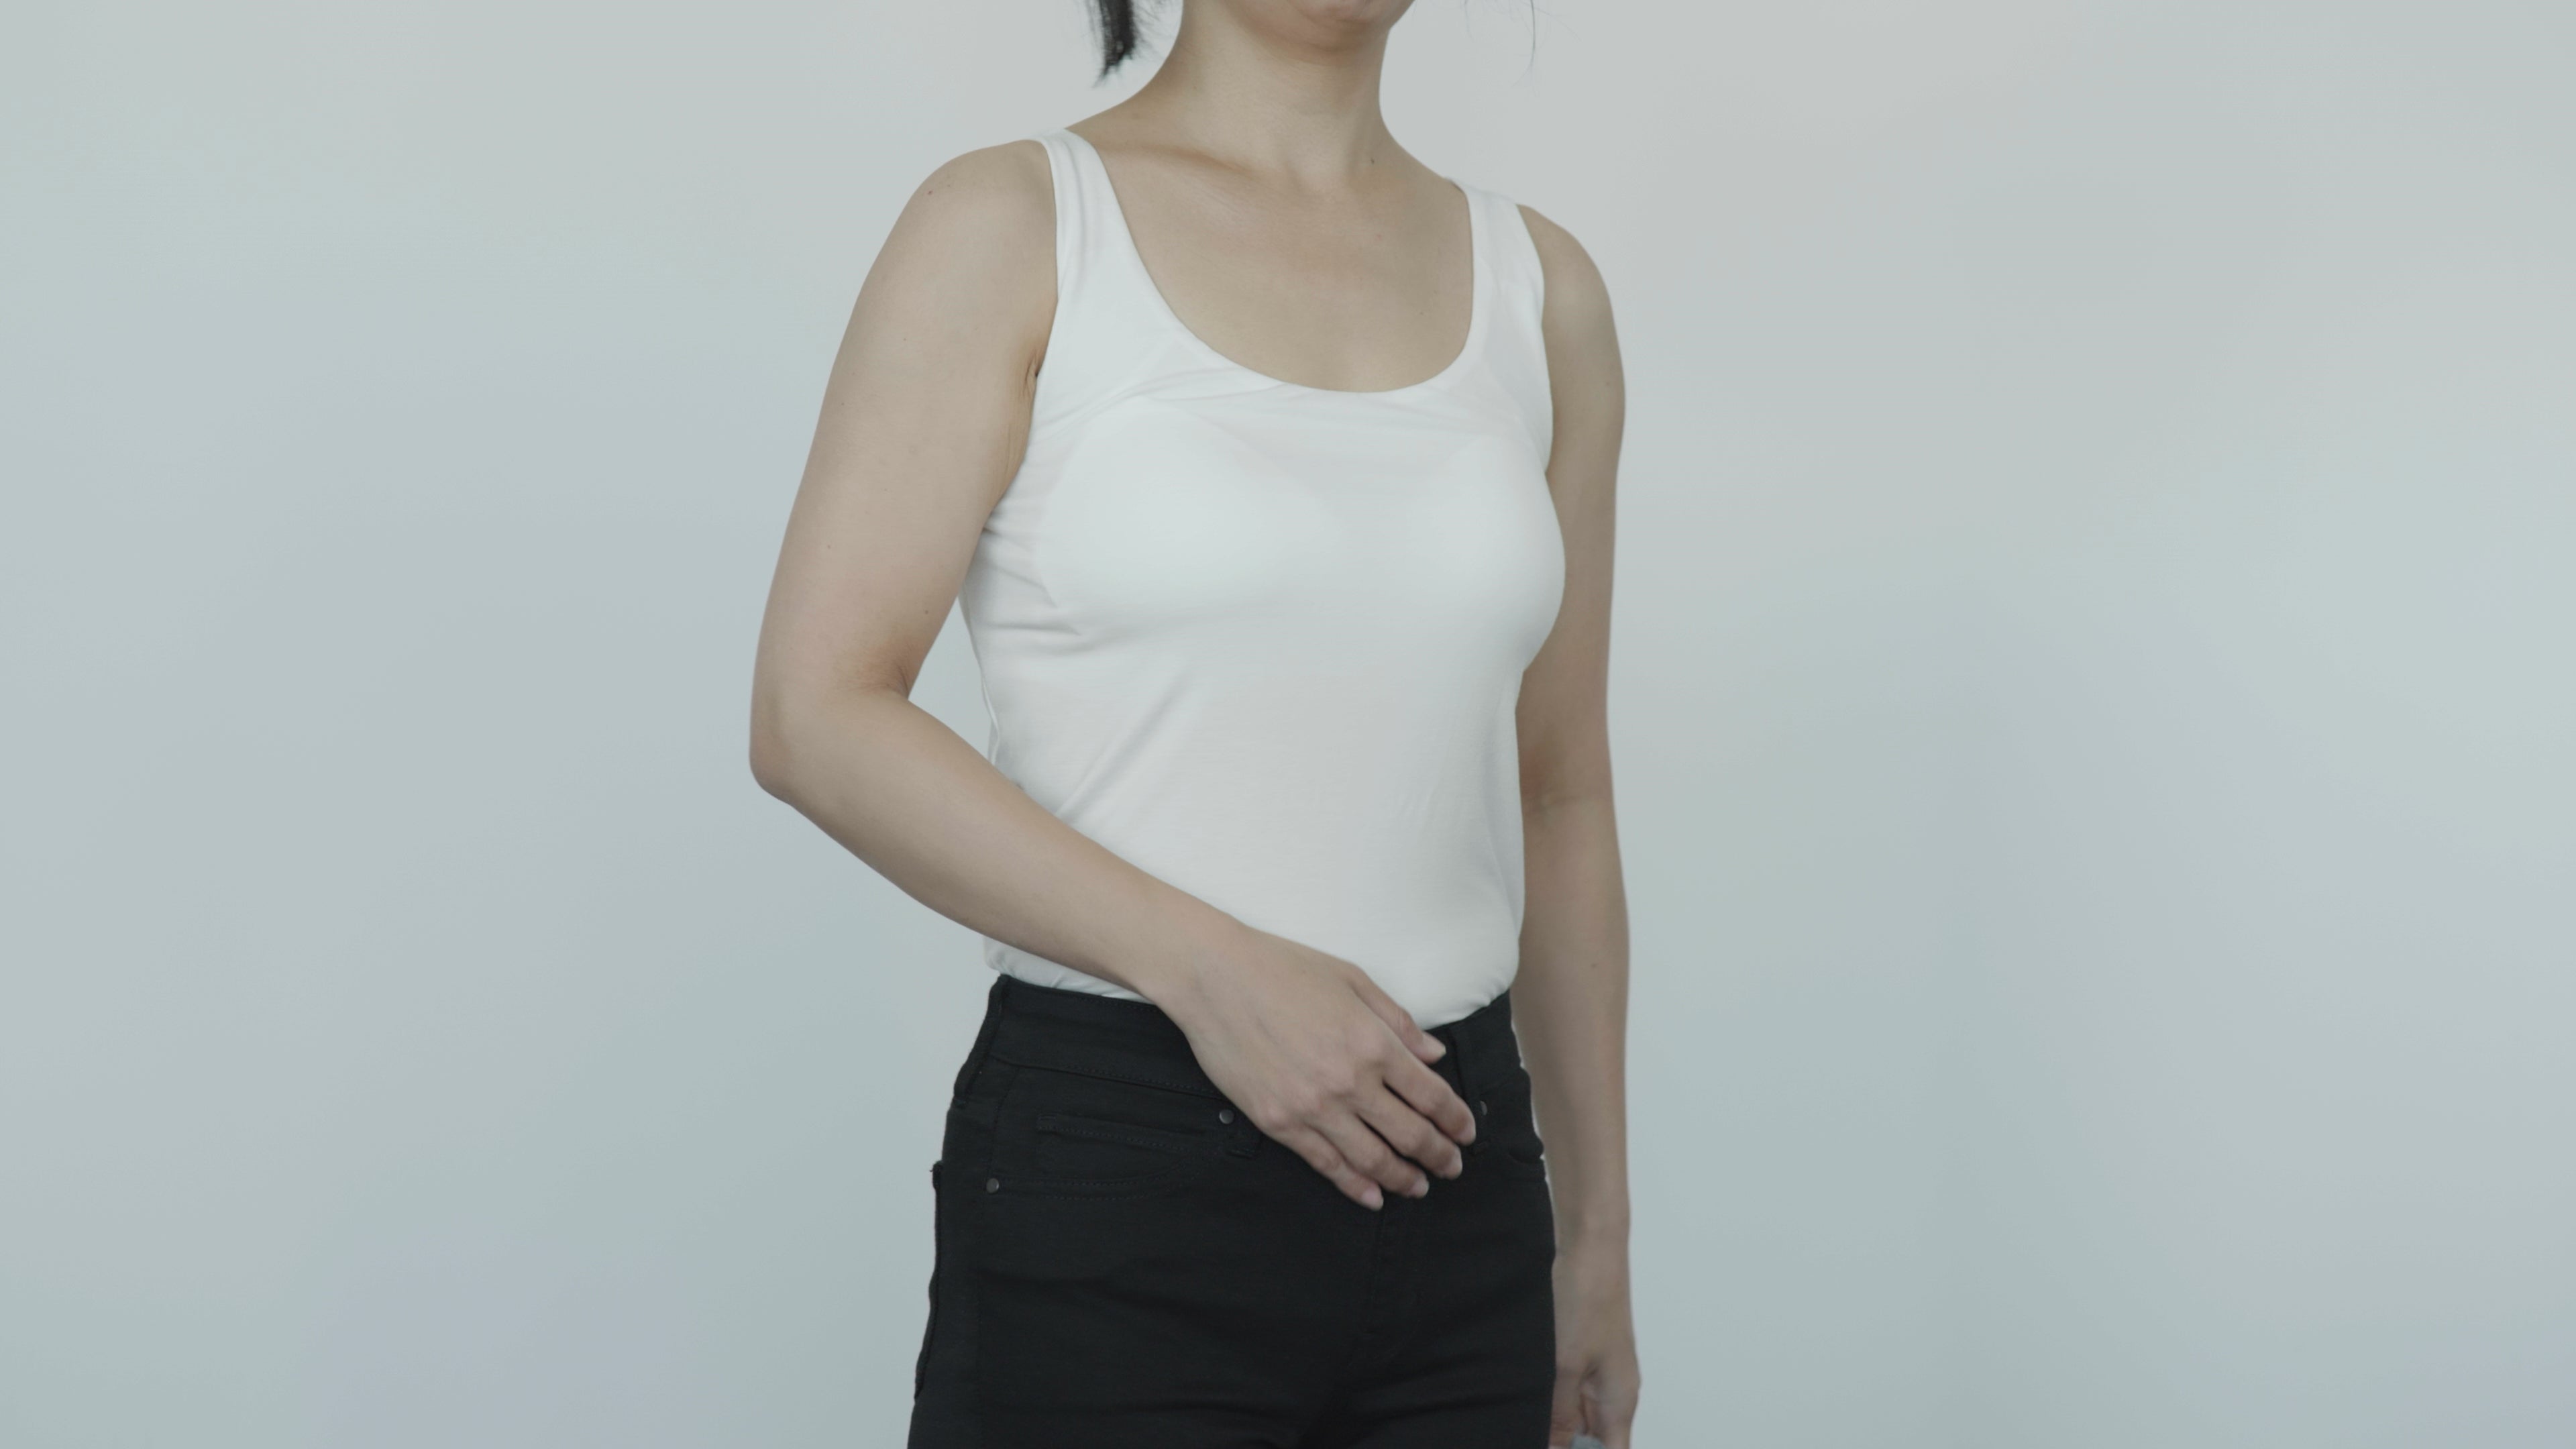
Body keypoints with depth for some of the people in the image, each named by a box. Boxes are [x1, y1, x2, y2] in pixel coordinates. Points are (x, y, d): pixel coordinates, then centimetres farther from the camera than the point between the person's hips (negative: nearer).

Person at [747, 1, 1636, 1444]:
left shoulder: (1539, 288, 9)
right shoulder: (1014, 228, -3)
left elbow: (1557, 799, 14)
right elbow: (815, 716, -10)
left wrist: (1597, 1232, 15)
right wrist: (1210, 969, -18)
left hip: (1455, 1194, 4)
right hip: (1112, 1197, -4)